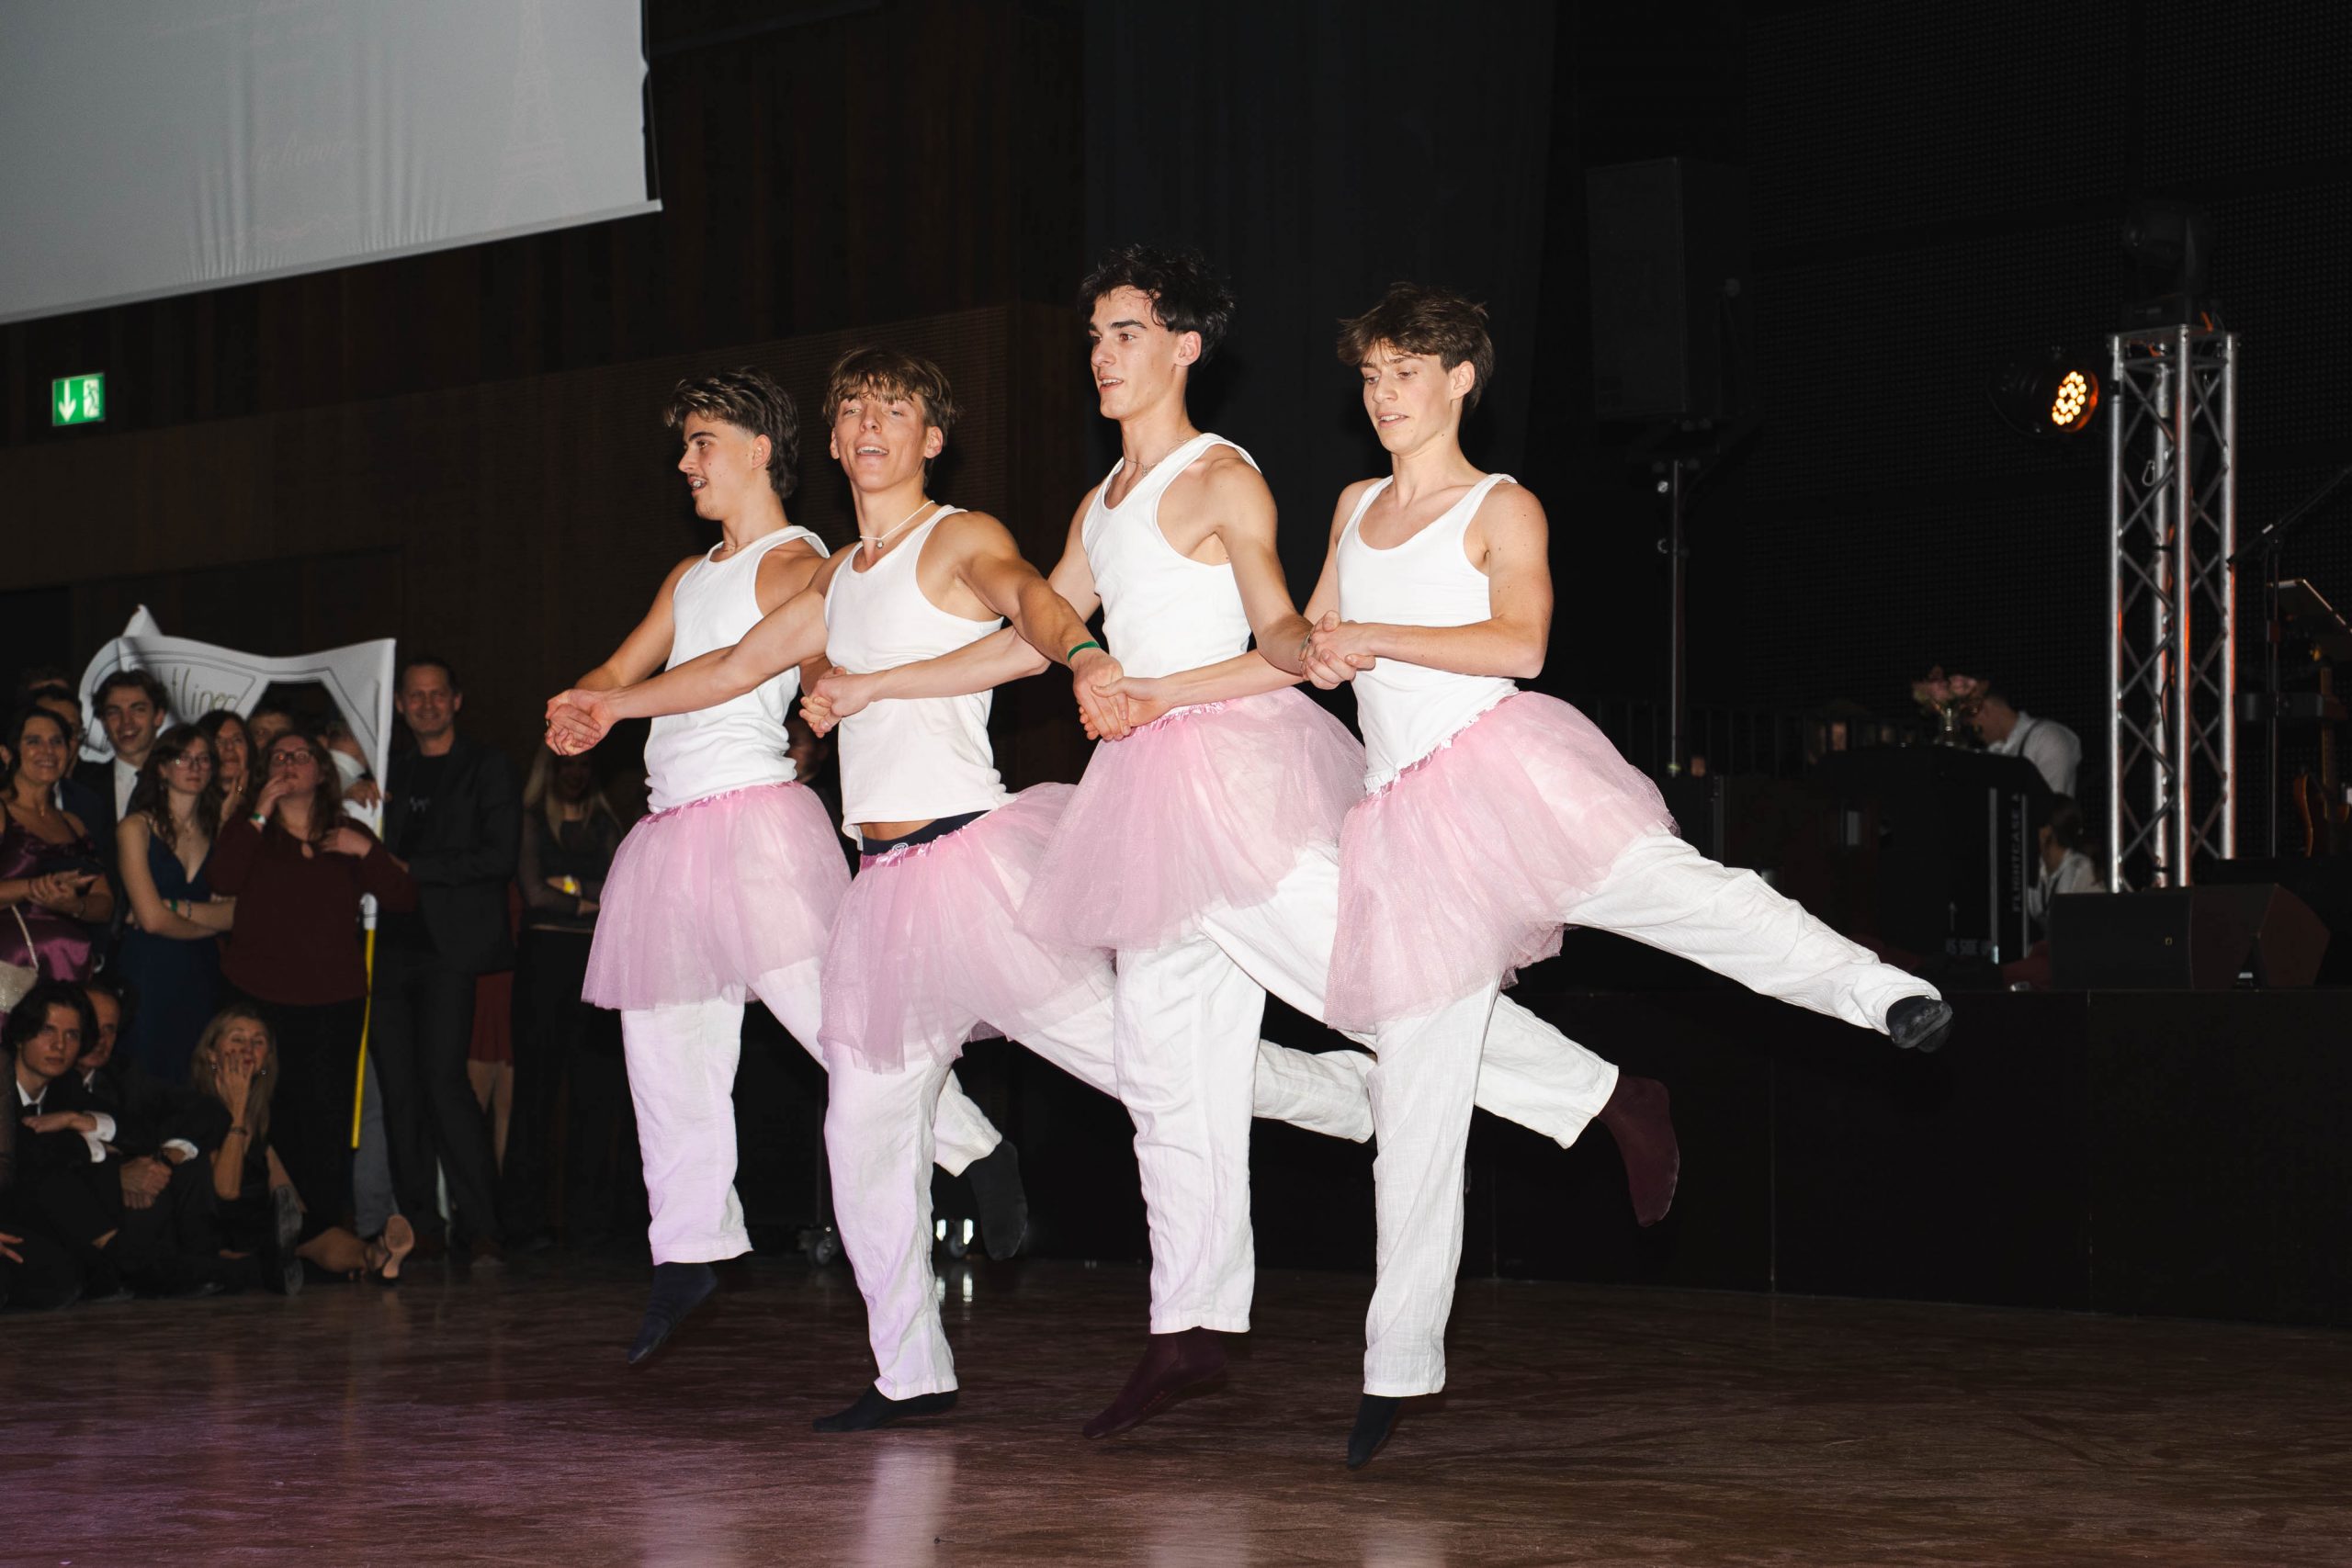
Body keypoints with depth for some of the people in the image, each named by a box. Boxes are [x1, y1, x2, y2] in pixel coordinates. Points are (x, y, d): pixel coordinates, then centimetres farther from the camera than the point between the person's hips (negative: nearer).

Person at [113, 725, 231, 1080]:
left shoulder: (217, 831, 11)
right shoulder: (136, 827, -1)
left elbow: (237, 914, -1)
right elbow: (152, 918, -9)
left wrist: (174, 907, -12)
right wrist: (212, 922, 4)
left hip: (202, 974, 4)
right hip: (147, 973, -4)